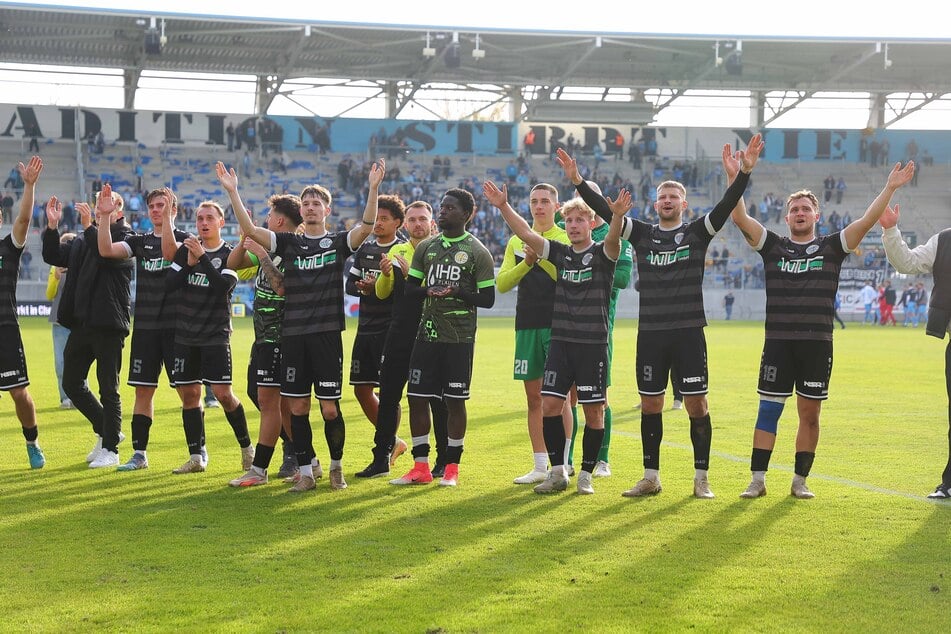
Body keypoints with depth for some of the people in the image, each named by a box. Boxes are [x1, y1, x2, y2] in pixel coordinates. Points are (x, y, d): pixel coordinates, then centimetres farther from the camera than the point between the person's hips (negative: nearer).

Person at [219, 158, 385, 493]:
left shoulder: (338, 242, 4)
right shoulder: (288, 242, 10)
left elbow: (366, 227, -14)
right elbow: (250, 229, -1)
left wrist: (373, 188, -25)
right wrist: (232, 191, -9)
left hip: (327, 334, -2)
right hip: (293, 336, 2)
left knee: (330, 409, -2)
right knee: (298, 407, 3)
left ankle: (336, 466, 18)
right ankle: (306, 473, 12)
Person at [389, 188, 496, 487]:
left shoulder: (477, 252, -2)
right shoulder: (426, 247, 12)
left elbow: (488, 298, -4)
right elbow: (410, 287, 13)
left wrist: (458, 292, -19)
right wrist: (428, 291, -9)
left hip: (459, 337, -4)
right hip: (427, 333, 4)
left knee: (455, 400, 1)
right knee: (416, 398, 1)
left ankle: (452, 468, 11)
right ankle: (421, 467, 10)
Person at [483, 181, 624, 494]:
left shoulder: (601, 253, -3)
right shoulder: (559, 253, 8)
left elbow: (614, 240, -25)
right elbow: (525, 233, 0)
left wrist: (617, 217, -46)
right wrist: (503, 206, -13)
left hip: (594, 345, -3)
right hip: (561, 342, 4)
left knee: (594, 411, 0)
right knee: (549, 405, -3)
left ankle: (586, 474, 12)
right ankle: (558, 472, 8)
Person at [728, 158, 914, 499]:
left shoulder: (831, 247, 7)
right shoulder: (773, 246, 7)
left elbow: (866, 221, -1)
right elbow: (740, 218, -2)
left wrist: (890, 188, -10)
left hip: (817, 344, 0)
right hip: (778, 343, 0)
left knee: (810, 414, 5)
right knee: (768, 410, -2)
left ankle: (800, 481, 14)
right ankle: (757, 481, 2)